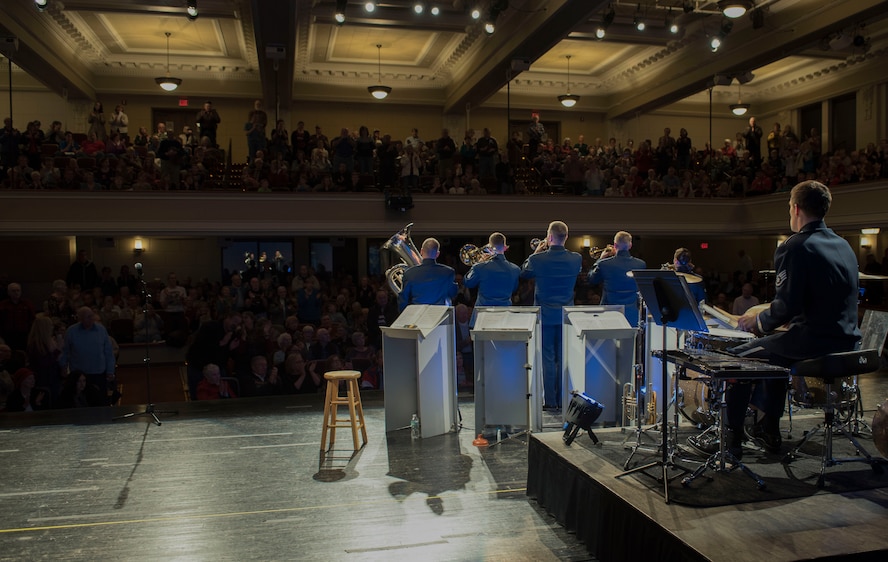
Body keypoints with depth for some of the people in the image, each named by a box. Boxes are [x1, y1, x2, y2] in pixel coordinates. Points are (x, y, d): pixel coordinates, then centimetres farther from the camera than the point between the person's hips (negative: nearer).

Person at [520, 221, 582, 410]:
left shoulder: (538, 259, -15)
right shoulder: (576, 259, -7)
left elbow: (524, 274, 4)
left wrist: (536, 252, 10)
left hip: (545, 314, -3)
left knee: (548, 359, 4)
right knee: (564, 358, 11)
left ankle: (550, 401, 8)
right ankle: (563, 400, 17)